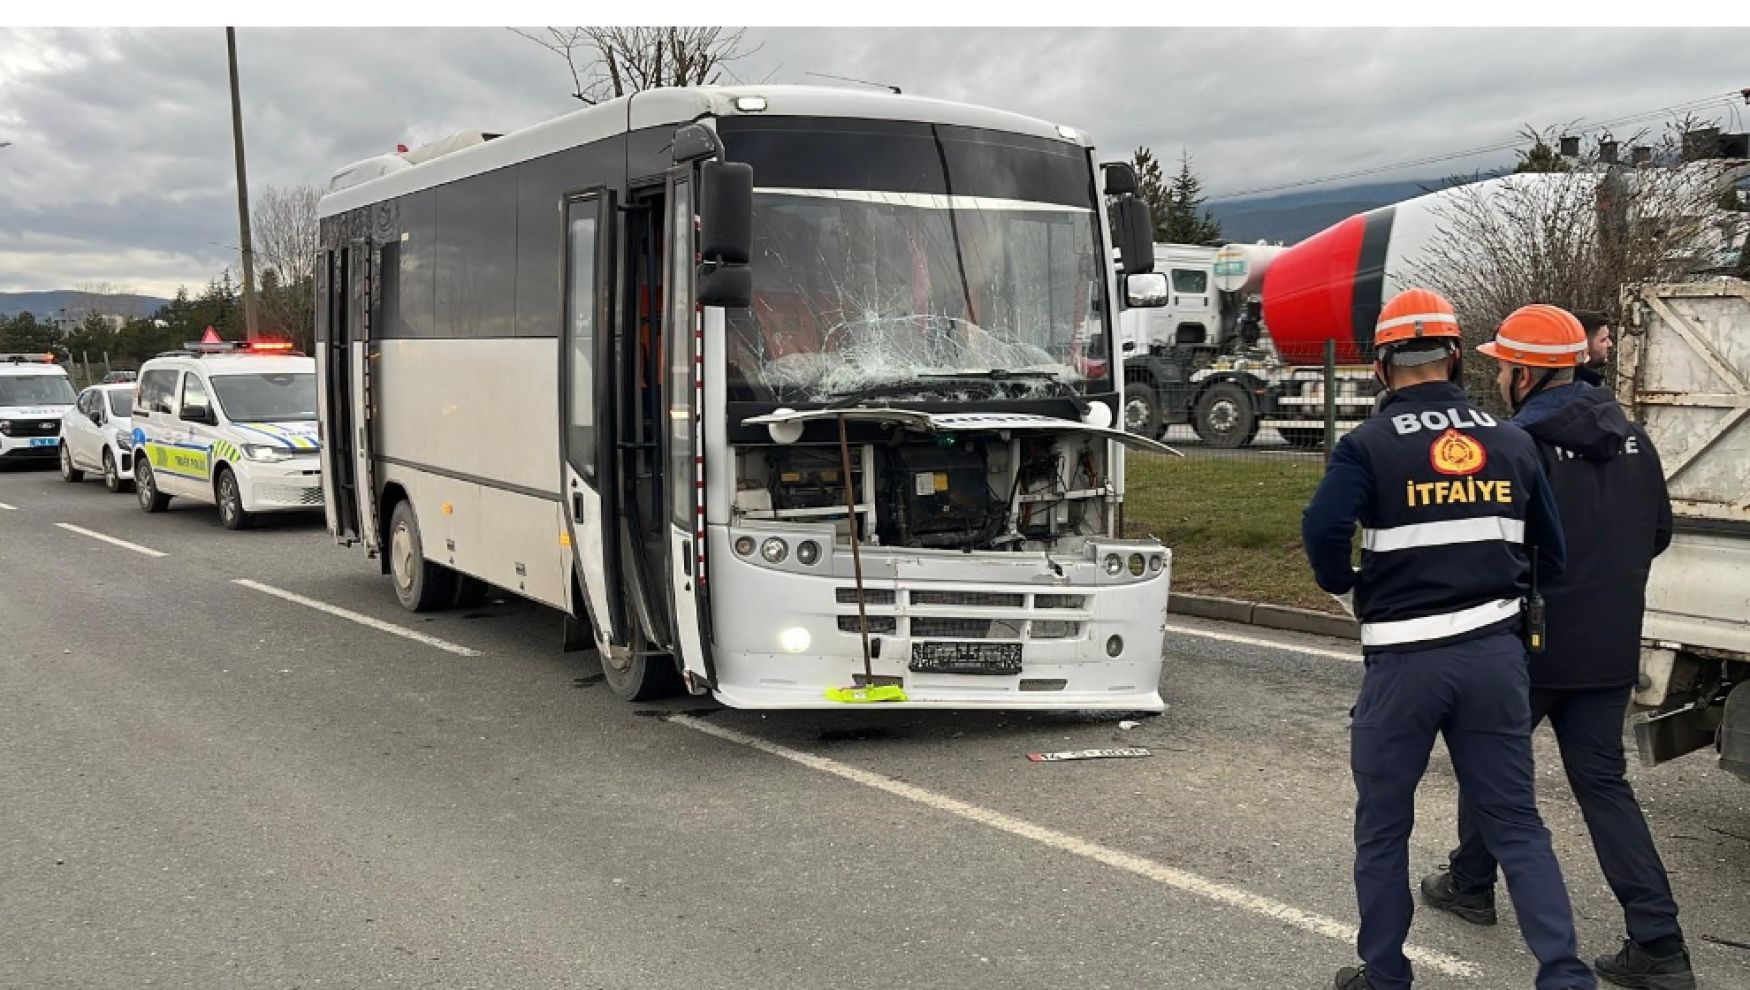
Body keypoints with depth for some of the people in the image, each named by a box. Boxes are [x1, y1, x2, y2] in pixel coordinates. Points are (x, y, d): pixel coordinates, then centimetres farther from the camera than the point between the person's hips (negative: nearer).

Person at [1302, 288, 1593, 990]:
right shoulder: (1512, 443, 6)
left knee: (1382, 824, 11)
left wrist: (1345, 585, 0)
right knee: (1515, 821, 12)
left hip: (1404, 659, -3)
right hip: (1495, 650, 4)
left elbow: (1323, 529, -20)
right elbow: (1552, 550, 10)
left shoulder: (1370, 445, -7)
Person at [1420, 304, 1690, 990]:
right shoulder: (1632, 439, 5)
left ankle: (1470, 885, 32)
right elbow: (1657, 535, 14)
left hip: (1530, 646, -6)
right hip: (1611, 650, 6)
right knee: (1603, 782, 10)